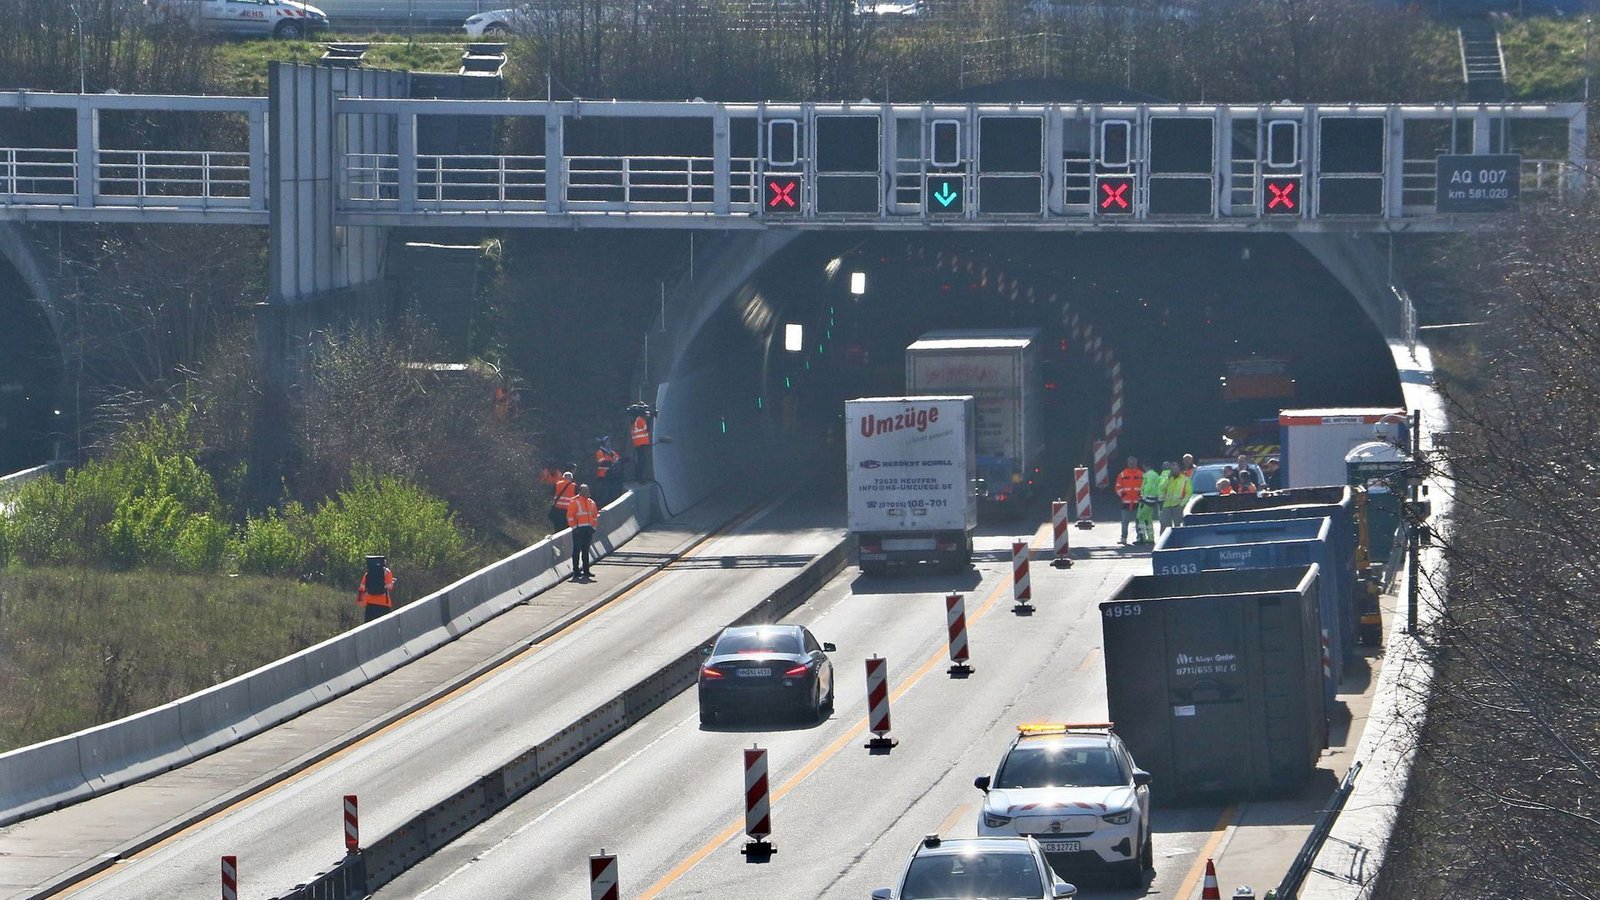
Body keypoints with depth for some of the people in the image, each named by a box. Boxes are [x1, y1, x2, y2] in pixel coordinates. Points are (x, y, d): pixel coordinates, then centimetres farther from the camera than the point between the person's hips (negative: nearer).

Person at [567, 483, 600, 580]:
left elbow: (595, 516, 21)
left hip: (589, 529, 6)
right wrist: (574, 527, -12)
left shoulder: (591, 503, 13)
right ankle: (576, 572, -4)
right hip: (579, 529, -6)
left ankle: (586, 571, 15)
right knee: (577, 550, -5)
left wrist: (594, 526, 10)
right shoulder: (575, 502, -5)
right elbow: (570, 516, -7)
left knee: (586, 551, 11)